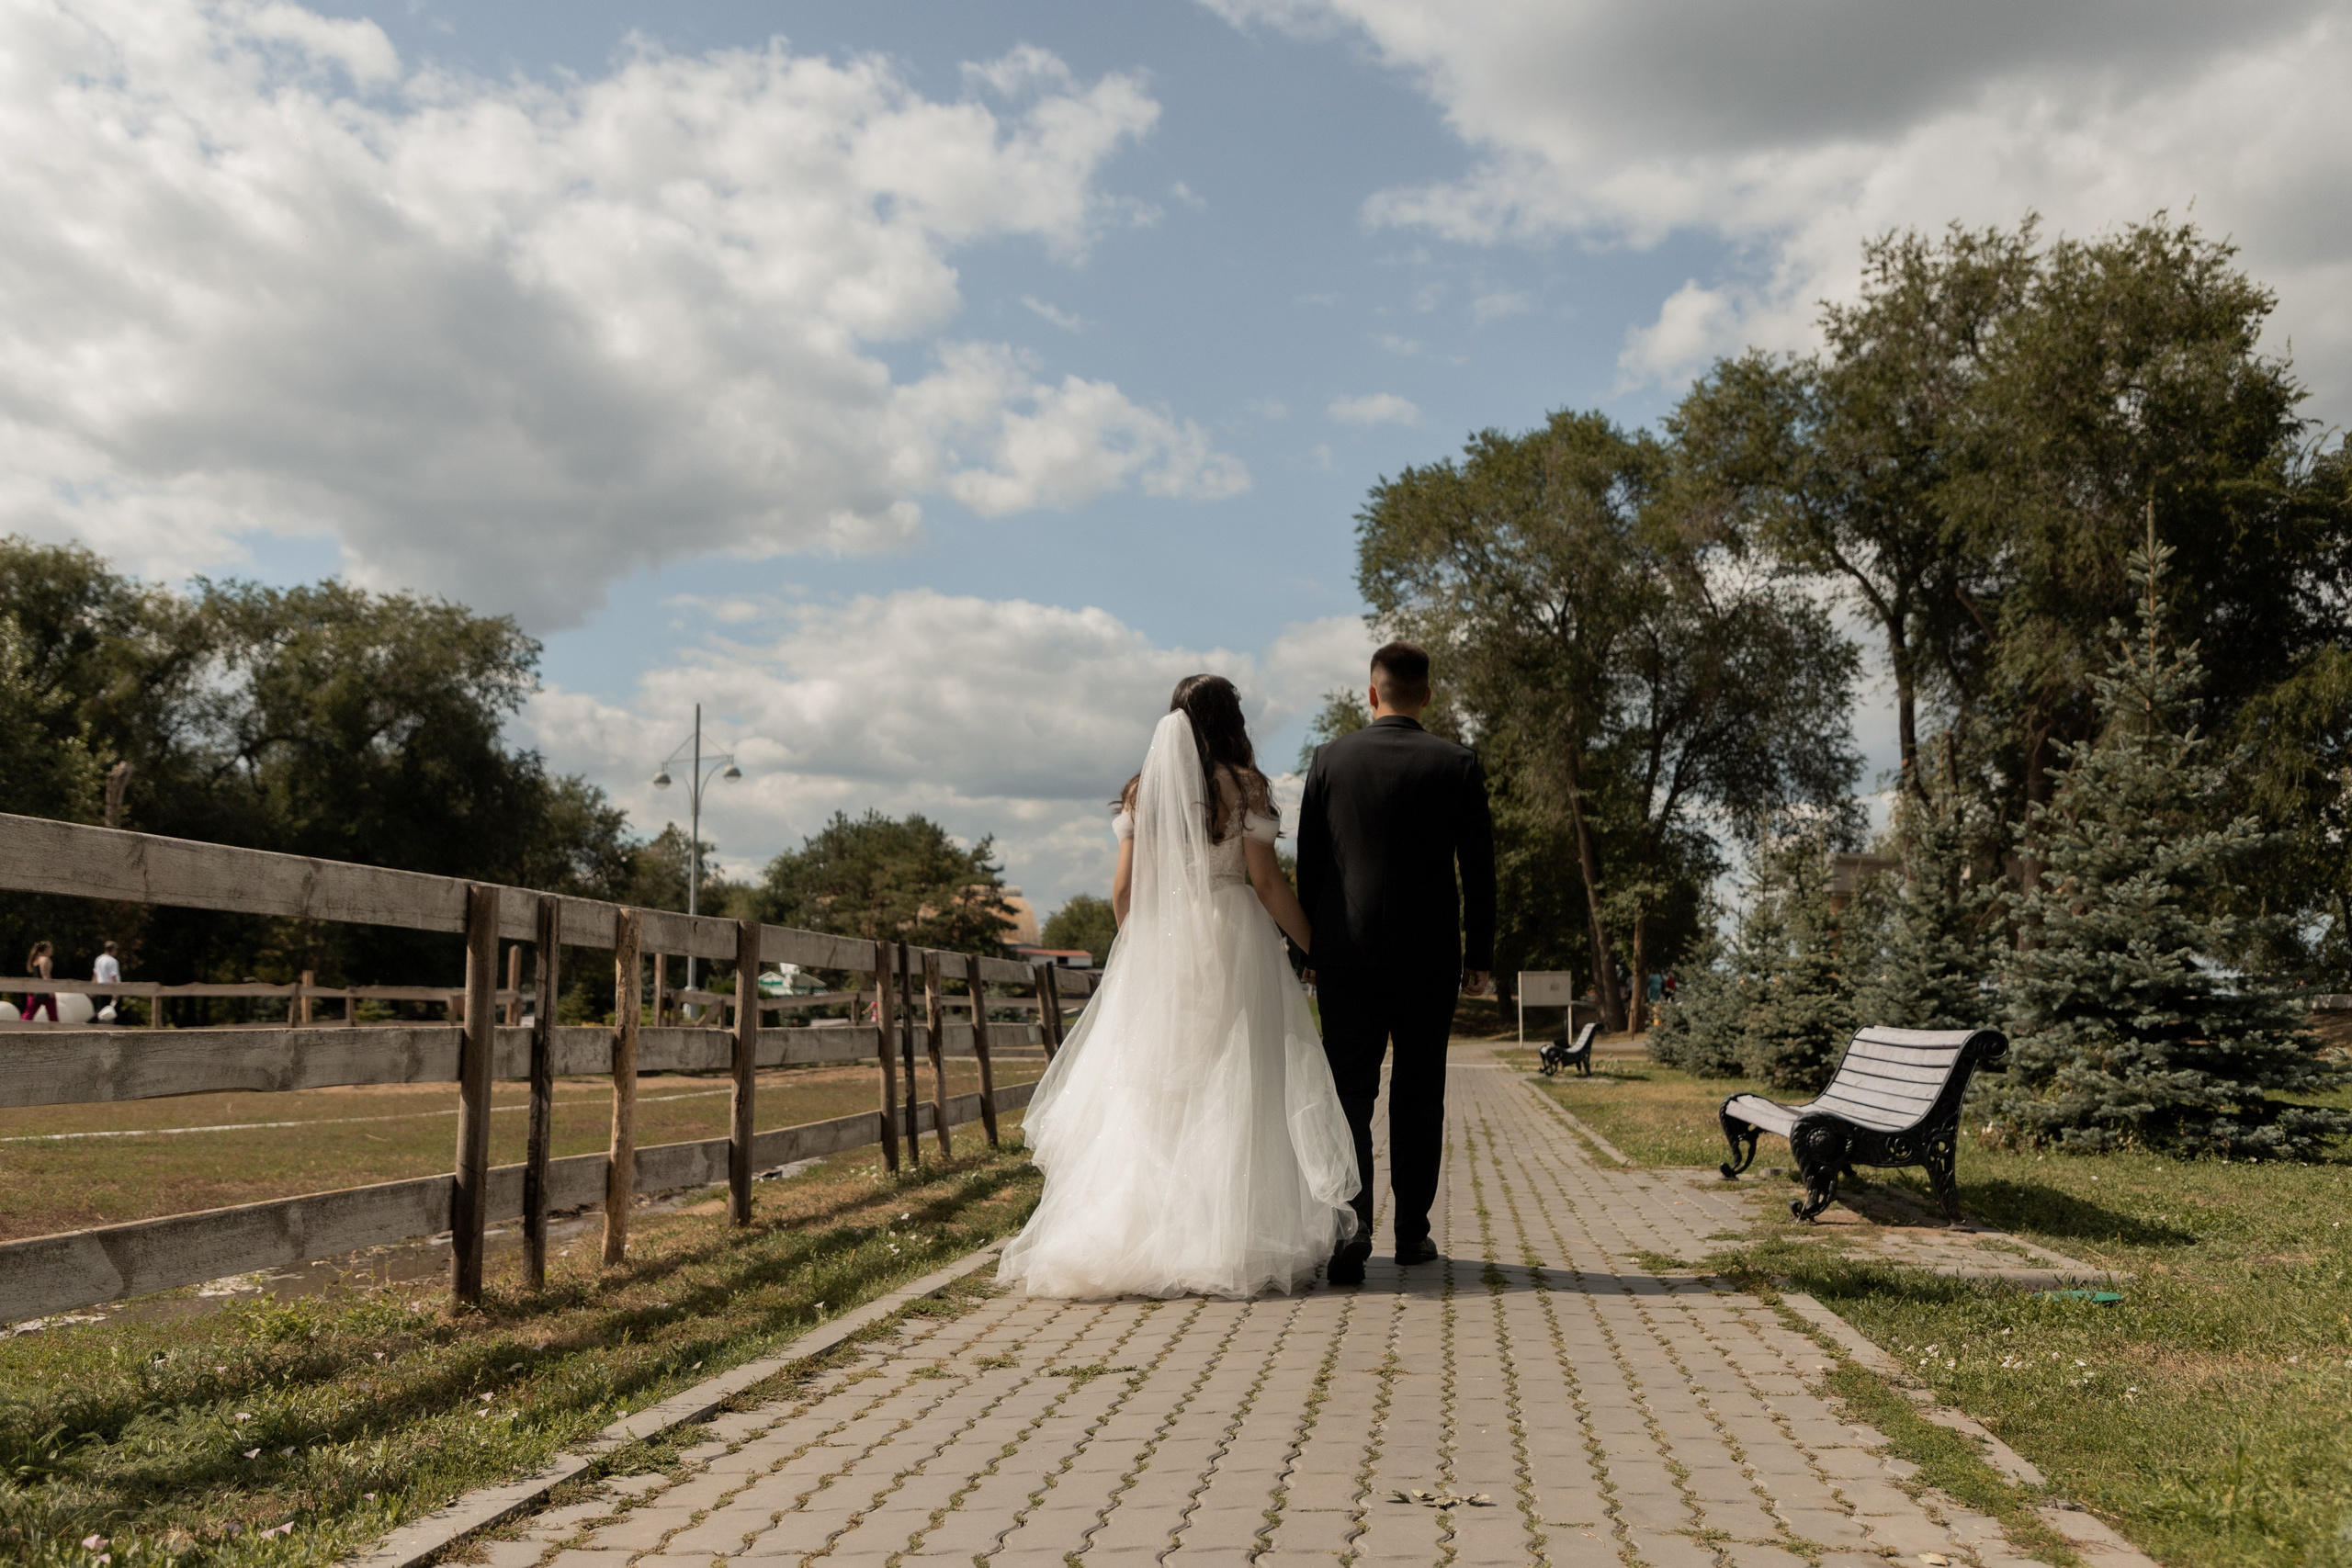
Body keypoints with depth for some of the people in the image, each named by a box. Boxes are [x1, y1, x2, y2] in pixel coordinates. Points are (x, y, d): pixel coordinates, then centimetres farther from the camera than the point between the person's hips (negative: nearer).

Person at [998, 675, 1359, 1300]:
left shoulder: (1142, 791, 6)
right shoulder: (1243, 787, -3)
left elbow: (1123, 889, 5)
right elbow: (1266, 882, -6)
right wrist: (1312, 943, 4)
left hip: (1157, 947, 3)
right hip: (1232, 944, -3)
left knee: (1152, 1091, 6)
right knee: (1232, 1086, 1)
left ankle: (1136, 1234, 8)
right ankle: (1231, 1238, -1)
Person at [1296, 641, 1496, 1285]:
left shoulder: (1330, 759, 1)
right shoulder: (1457, 763, -1)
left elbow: (1308, 862, 4)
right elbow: (1479, 867, 0)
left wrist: (1308, 946, 12)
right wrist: (1479, 954, 8)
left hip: (1347, 950, 0)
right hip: (1430, 955, 0)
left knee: (1350, 1091, 1)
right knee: (1418, 1094, 10)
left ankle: (1351, 1224, -13)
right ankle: (1412, 1231, 16)